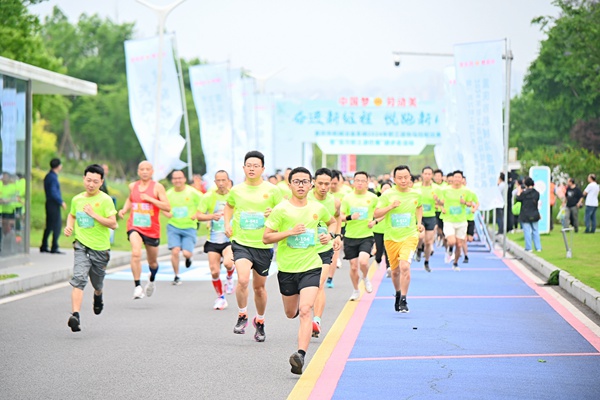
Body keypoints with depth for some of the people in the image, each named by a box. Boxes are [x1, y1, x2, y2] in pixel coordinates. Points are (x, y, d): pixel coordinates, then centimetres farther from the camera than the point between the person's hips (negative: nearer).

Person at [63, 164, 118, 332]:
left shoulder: (105, 200, -7)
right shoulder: (77, 199, 6)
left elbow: (113, 224, -12)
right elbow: (72, 215, 27)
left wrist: (94, 214, -19)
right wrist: (69, 226, 7)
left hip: (100, 248, -1)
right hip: (81, 245, 1)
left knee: (97, 284, 15)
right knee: (79, 279, -19)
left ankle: (98, 296, 52)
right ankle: (75, 315, -27)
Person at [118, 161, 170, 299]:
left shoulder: (157, 187, -5)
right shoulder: (132, 186, 6)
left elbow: (167, 207, -12)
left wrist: (150, 199, -19)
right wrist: (124, 210, 9)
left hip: (152, 229, -1)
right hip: (135, 227, 1)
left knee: (152, 262, 15)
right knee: (136, 253, -27)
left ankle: (151, 280, 49)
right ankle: (137, 286, -23)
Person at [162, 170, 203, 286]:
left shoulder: (192, 192, -6)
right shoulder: (169, 194, 1)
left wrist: (196, 215, -11)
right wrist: (166, 213, -4)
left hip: (189, 227, -1)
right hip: (173, 227, 1)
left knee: (186, 253, -11)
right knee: (175, 251, -14)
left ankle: (188, 258, 29)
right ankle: (176, 276, 4)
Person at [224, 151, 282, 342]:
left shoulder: (272, 190, -3)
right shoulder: (236, 190, 3)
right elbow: (229, 206, 25)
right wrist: (227, 224, 10)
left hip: (263, 245, 0)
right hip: (241, 242, 0)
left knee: (259, 286, 11)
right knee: (243, 280, -23)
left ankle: (260, 321, 35)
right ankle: (242, 316, 0)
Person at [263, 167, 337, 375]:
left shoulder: (318, 208, 1)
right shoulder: (281, 209, -8)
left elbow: (332, 222, 23)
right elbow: (266, 238, -9)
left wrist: (329, 234, 1)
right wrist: (290, 232, -21)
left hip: (311, 267, 0)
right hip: (287, 269, 0)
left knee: (304, 311, -19)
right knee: (291, 313, 17)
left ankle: (301, 354, -26)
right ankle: (299, 304, 55)